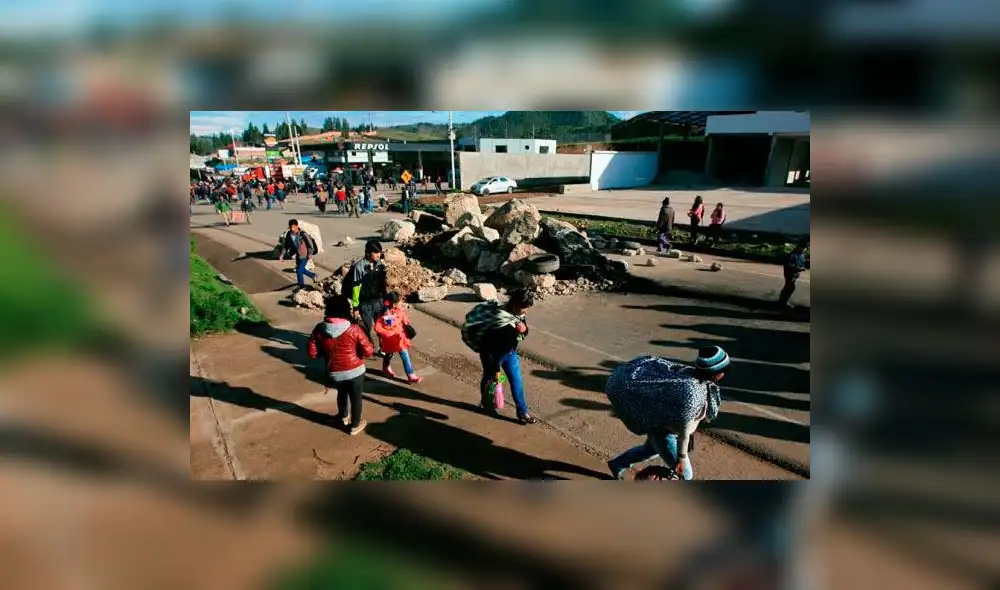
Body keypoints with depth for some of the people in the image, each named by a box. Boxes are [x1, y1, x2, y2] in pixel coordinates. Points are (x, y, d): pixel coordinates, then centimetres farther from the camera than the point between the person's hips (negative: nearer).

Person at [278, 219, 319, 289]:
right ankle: (313, 275, 46)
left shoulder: (303, 234, -24)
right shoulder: (289, 234, -6)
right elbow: (286, 245, 4)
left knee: (299, 270, -8)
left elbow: (310, 243, -22)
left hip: (305, 255, -7)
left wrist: (310, 253, -35)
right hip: (298, 255, 7)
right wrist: (282, 255, -4)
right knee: (301, 269, 20)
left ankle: (301, 286, 11)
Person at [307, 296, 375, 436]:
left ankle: (343, 416, 54)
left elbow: (313, 353, -5)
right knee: (356, 398, 19)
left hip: (333, 372, 4)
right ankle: (355, 425, 36)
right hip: (354, 371, -4)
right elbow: (368, 351, -17)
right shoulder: (353, 330, -22)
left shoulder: (319, 329, -12)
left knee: (341, 393, 31)